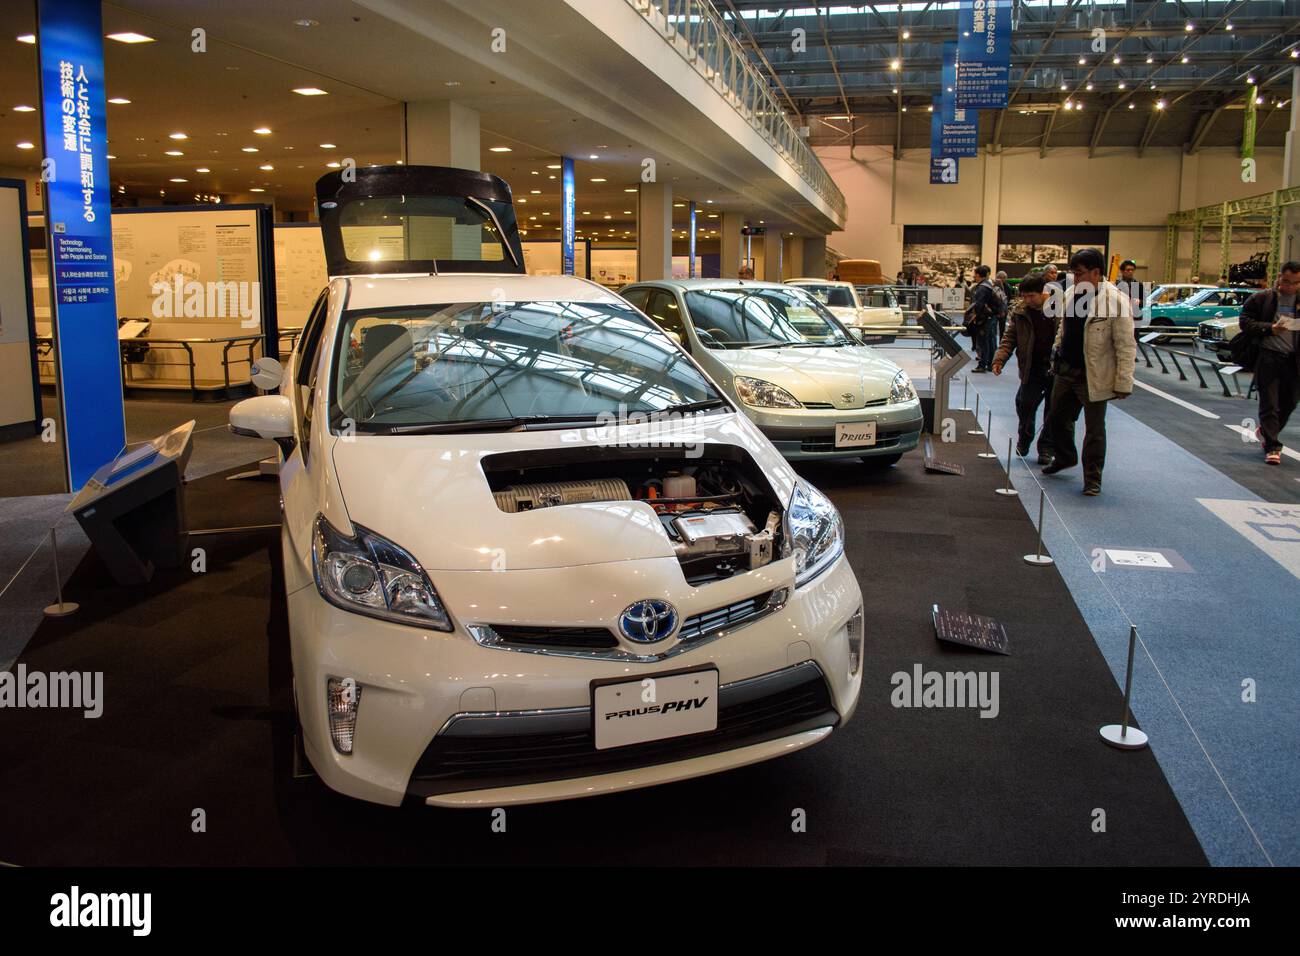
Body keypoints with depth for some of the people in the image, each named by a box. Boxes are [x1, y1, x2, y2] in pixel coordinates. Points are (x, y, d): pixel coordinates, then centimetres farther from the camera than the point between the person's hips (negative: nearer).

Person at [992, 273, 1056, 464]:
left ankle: (1046, 448, 18)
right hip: (1033, 369, 2)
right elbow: (1009, 337, 5)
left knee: (1053, 410, 5)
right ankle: (1024, 439, 29)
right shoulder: (1019, 311, 1)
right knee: (1025, 404, 3)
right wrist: (999, 359, -10)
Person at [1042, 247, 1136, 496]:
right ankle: (1064, 457, 44)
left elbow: (1126, 346, -15)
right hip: (1066, 370, 7)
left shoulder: (1115, 300, -16)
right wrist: (1057, 352, 19)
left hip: (1094, 377, -7)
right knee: (1056, 419, 19)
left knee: (1094, 430, 5)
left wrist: (1123, 383, -16)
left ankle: (1092, 479, 18)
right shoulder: (1071, 294, 4)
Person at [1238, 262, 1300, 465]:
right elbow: (1245, 321, -4)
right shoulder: (1261, 299, 0)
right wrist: (1270, 328, -16)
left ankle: (1266, 432, 37)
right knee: (1269, 404, 0)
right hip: (1269, 357, -3)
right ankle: (1272, 447, 5)